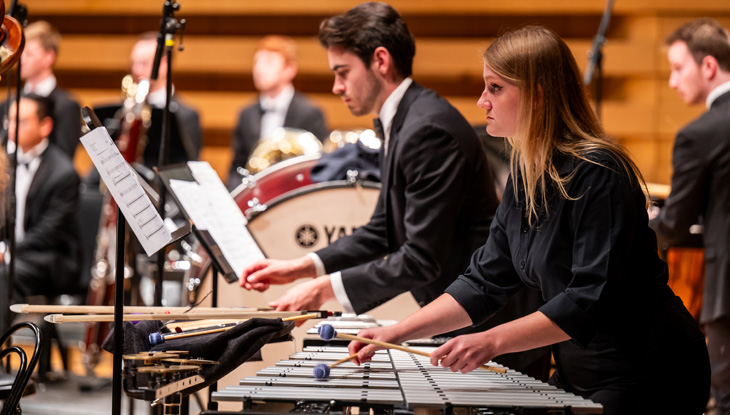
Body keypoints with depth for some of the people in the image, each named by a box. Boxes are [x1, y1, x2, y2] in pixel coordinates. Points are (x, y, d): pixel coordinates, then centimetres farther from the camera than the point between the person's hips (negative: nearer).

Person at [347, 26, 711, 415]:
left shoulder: (597, 174, -20)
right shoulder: (527, 173, 7)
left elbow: (592, 298, -26)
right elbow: (486, 280, 9)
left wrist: (493, 340, -30)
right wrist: (395, 333, 1)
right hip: (581, 374, 8)